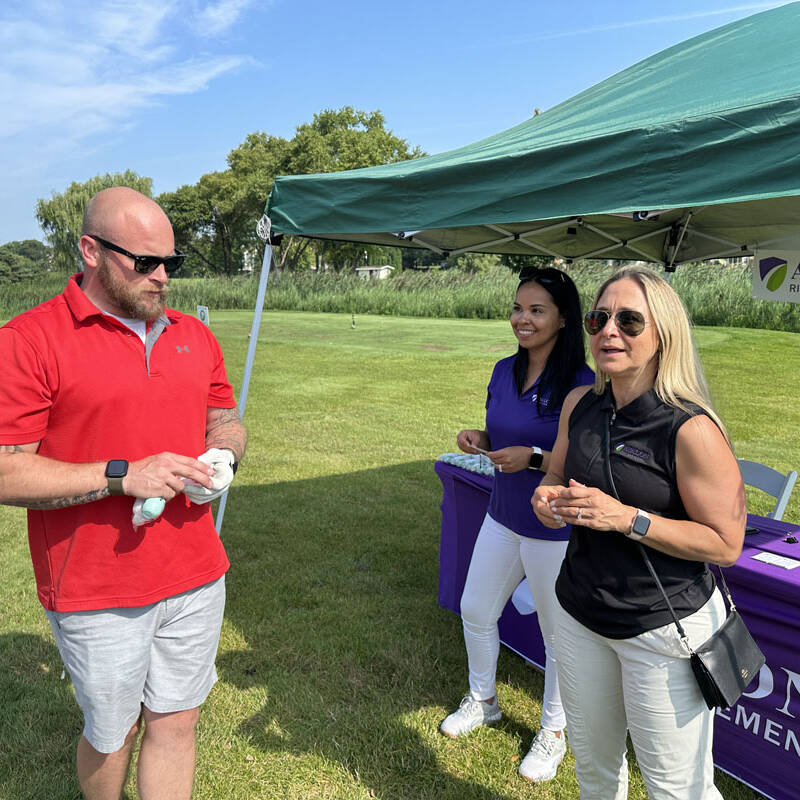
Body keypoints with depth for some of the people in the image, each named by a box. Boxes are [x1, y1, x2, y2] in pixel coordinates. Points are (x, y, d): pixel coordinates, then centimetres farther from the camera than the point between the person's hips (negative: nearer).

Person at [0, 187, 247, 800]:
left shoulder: (195, 336, 8)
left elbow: (226, 421, 18)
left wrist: (223, 457, -4)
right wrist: (123, 477, -21)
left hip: (196, 576, 4)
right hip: (96, 592, -4)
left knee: (176, 723, 15)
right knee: (112, 735, 16)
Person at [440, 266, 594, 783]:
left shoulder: (582, 385, -19)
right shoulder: (505, 371, 2)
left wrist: (534, 458, -27)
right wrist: (477, 440, -7)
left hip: (556, 531, -7)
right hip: (503, 517, 7)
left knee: (559, 635, 13)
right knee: (475, 611, 20)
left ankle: (554, 732, 38)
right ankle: (483, 700, 47)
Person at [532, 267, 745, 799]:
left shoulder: (691, 430, -21)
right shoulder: (580, 404, -2)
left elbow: (726, 544, -18)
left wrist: (627, 518, -27)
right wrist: (548, 498, -9)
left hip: (664, 629, -5)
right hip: (580, 611, 6)